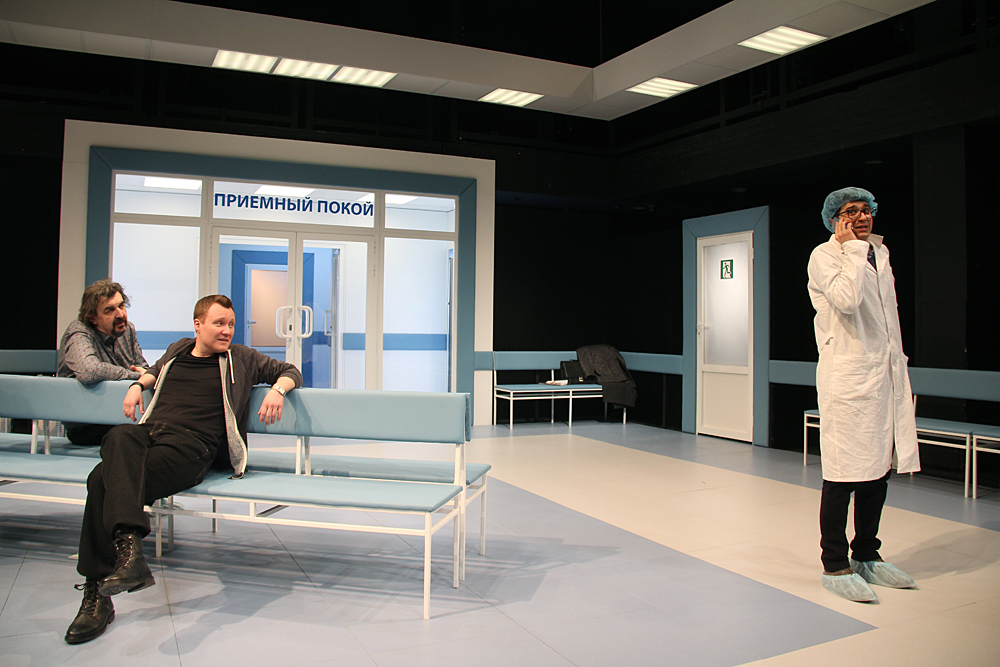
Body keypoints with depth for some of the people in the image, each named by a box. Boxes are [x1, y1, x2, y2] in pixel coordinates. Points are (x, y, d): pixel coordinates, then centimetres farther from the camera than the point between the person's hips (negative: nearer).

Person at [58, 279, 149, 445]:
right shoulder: (79, 335, -16)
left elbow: (143, 368, 17)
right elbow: (89, 371, -39)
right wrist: (135, 375, -25)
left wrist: (145, 373, -9)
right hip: (85, 427, -7)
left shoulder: (127, 329, 6)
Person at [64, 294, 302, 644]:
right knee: (120, 436, -34)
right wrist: (138, 384, 26)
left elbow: (289, 371, 21)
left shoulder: (240, 359, 17)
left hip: (191, 445, -4)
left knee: (106, 478, -28)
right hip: (148, 432, 4)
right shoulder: (177, 351, 27)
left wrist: (277, 389, 0)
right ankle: (129, 543, -45)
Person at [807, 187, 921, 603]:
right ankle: (835, 565, 6)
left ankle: (866, 556, 27)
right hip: (846, 374, -8)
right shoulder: (824, 255, -6)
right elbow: (846, 299, -25)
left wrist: (897, 358, 20)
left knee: (878, 468, 13)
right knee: (843, 473, -5)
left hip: (885, 373, 8)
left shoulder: (880, 252, 18)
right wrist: (852, 248, -15)